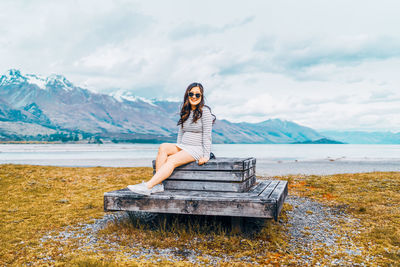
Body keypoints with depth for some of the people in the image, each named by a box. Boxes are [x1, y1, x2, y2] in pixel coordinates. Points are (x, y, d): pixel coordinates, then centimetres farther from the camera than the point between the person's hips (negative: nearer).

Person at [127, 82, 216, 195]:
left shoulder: (204, 111, -6)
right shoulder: (185, 111, 15)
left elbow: (207, 135, -10)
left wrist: (206, 156, -14)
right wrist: (177, 150, 5)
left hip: (197, 149, -6)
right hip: (183, 147, 6)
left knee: (171, 160, -29)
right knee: (163, 147, -22)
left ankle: (148, 186, -36)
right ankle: (158, 185, -29)